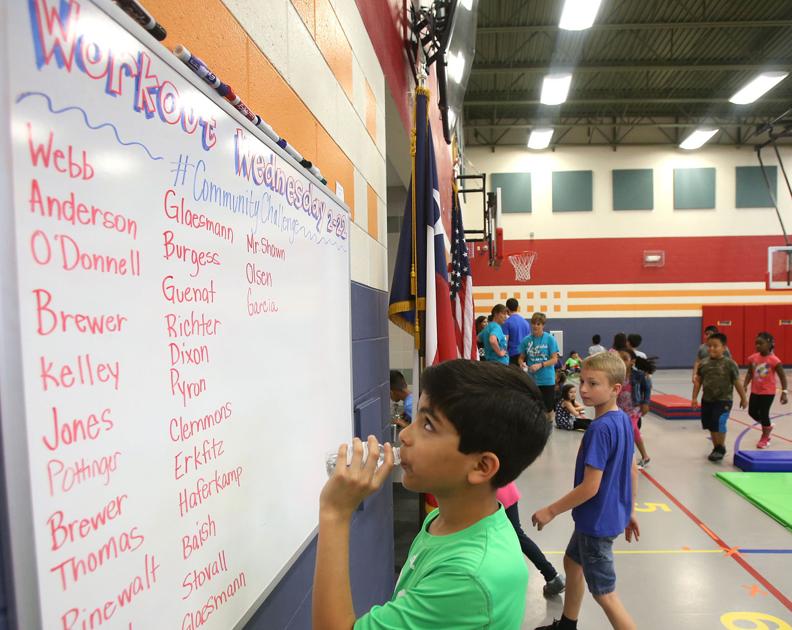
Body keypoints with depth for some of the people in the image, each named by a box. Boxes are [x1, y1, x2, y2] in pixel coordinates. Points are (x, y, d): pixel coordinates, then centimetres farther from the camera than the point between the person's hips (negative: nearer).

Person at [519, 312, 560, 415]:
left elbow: (554, 359, -8)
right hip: (531, 379, 2)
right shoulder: (526, 340, -1)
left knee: (548, 407, 9)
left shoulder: (550, 339, -7)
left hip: (547, 379, -2)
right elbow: (521, 357, 7)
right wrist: (521, 363, -16)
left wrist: (540, 365, -21)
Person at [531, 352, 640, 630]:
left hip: (598, 520, -10)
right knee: (572, 562, 27)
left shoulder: (600, 428, -28)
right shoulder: (623, 419, -1)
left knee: (604, 594, 4)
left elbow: (590, 487, -27)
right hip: (612, 513, 10)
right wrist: (630, 511, 20)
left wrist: (551, 511, -17)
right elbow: (632, 471, 9)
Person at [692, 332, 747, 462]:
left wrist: (743, 398, 3)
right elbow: (698, 381, 6)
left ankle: (721, 448, 8)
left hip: (723, 400, -5)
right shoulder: (703, 363, 1)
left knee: (719, 423, -14)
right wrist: (694, 398, 4)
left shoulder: (729, 364, -10)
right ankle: (716, 448, 30)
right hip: (707, 400, 5)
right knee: (711, 425, 12)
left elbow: (737, 382, -3)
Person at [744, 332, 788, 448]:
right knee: (752, 412, 13)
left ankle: (764, 437, 23)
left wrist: (784, 392, -14)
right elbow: (750, 373, 6)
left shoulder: (774, 360, -17)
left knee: (763, 414, 0)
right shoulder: (753, 358, -2)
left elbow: (782, 376, -10)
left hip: (768, 392, -5)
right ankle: (768, 427, 41)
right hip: (755, 391, 5)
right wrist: (745, 386, -5)